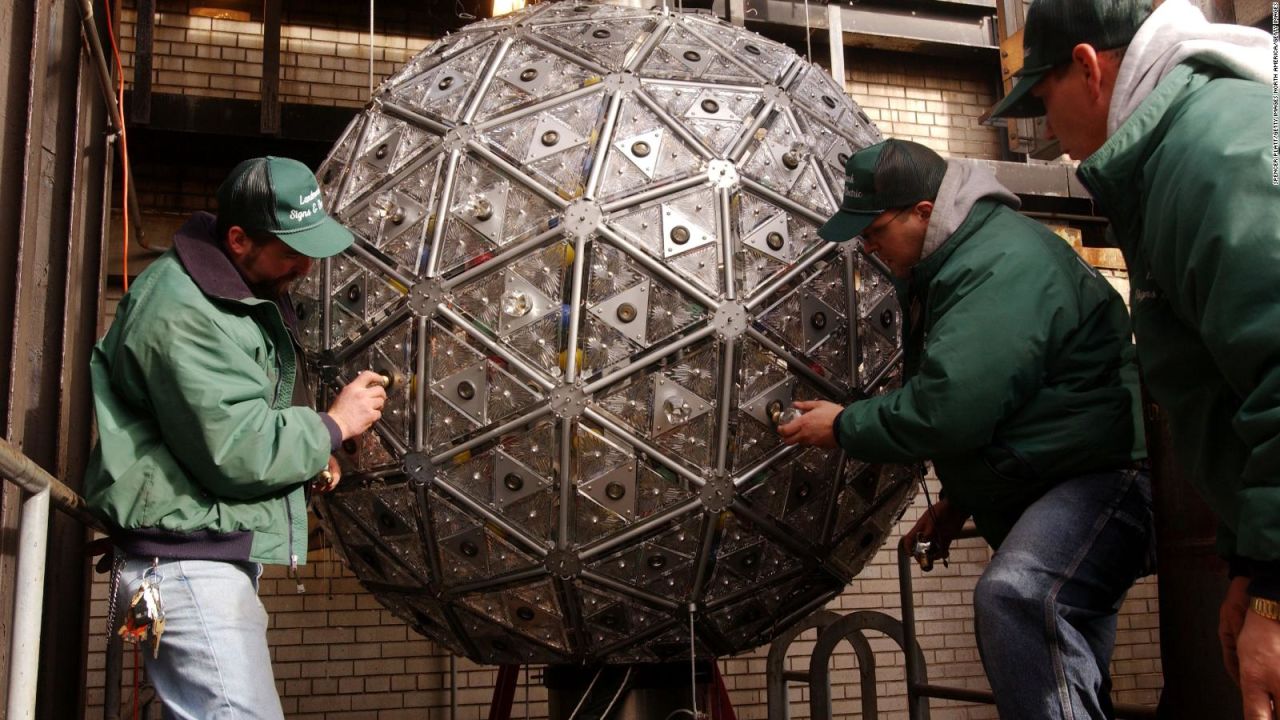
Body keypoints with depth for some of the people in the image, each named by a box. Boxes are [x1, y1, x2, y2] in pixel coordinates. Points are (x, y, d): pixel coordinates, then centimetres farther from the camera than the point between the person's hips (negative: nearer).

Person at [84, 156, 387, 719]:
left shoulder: (242, 288, 13)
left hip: (218, 561, 10)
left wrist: (309, 452, 8)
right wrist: (333, 425, -9)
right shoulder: (184, 312, -19)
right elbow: (237, 454, -24)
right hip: (188, 565, -10)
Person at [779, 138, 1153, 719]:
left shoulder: (1002, 263, -21)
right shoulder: (947, 266, 13)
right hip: (1035, 488, 11)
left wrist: (843, 427, -13)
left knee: (1016, 597, -35)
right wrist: (958, 501, 20)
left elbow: (948, 408, -29)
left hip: (1102, 474, -11)